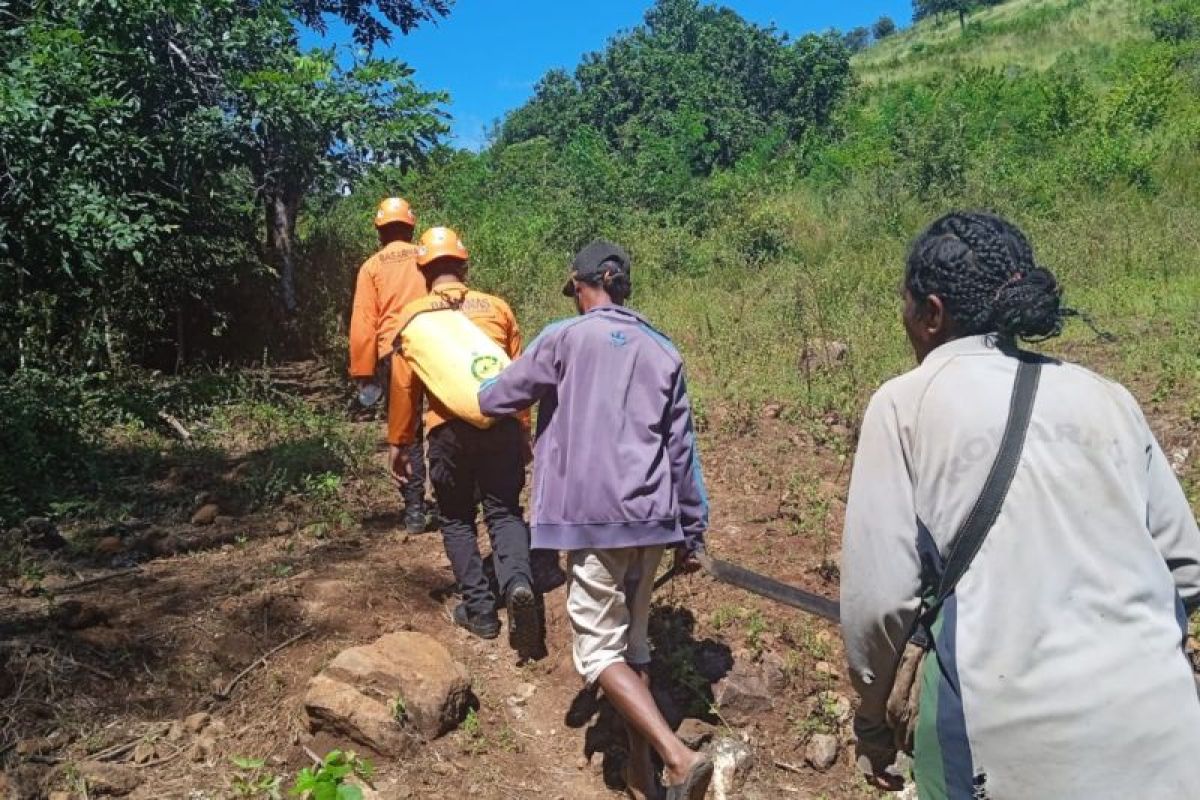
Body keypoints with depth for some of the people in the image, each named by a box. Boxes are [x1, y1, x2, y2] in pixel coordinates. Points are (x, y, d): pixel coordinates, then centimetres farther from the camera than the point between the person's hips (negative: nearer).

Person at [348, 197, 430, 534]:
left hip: (393, 355, -1)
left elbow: (363, 323, 0)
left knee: (404, 432, 8)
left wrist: (363, 371, 4)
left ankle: (415, 511, 8)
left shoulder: (372, 267, 6)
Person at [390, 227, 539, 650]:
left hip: (450, 428, -1)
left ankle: (480, 609, 12)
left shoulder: (413, 313, 7)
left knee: (457, 519, 14)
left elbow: (403, 385, 5)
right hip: (500, 423, 1)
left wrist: (403, 445, 14)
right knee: (505, 512, 10)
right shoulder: (497, 306, 11)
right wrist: (524, 432, 20)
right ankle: (517, 582, -16)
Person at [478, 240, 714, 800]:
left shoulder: (565, 337, -1)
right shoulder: (662, 350, 12)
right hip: (651, 518, 6)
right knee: (633, 641, 17)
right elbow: (682, 449, 12)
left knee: (599, 649, 3)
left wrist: (484, 387, 33)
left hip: (594, 517, -5)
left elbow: (494, 401, 8)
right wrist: (691, 532, 18)